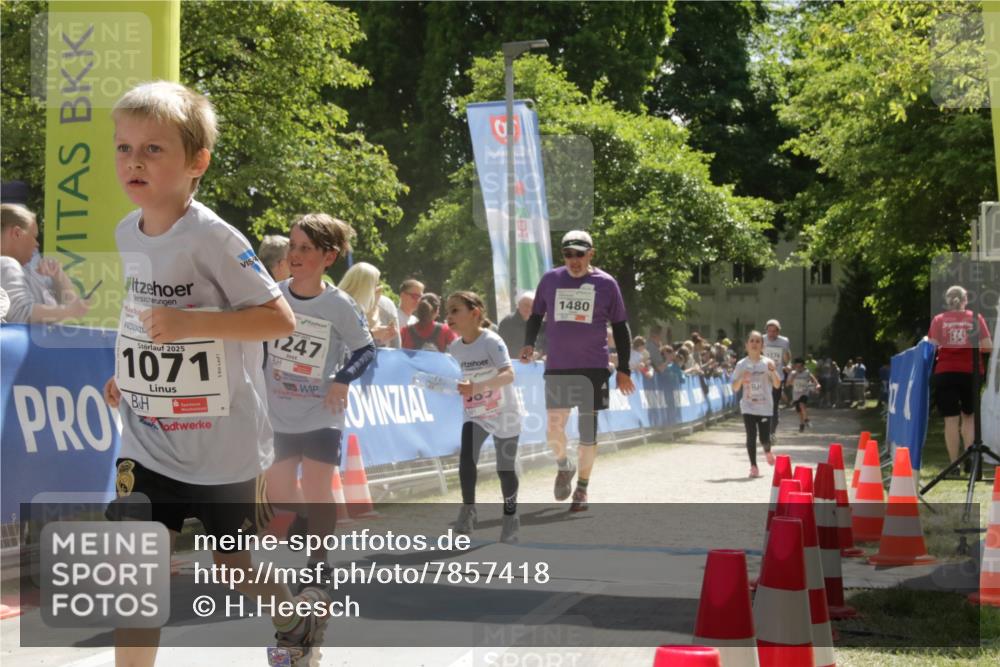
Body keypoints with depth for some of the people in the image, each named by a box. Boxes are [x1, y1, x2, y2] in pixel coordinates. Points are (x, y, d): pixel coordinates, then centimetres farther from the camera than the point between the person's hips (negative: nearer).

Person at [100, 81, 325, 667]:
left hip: (221, 443, -5)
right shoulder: (128, 234, 3)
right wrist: (130, 375, 11)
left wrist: (191, 321, -32)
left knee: (236, 567, 14)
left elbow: (280, 319, -22)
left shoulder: (213, 238, -19)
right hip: (147, 439, 5)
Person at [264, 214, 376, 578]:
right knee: (278, 492, 10)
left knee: (316, 491, -3)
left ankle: (318, 562, 12)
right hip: (278, 414, 4)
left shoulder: (340, 306, -13)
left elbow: (365, 349, -2)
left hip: (321, 415, -4)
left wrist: (343, 379, -17)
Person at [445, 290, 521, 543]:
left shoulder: (491, 341, -22)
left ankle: (510, 517, 25)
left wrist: (478, 386, -49)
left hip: (504, 415, -4)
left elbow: (508, 375, -37)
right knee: (466, 458, -19)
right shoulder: (455, 347, -3)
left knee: (505, 469, 5)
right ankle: (468, 510, -5)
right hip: (474, 415, 4)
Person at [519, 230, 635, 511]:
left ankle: (582, 487, 19)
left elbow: (620, 327, 6)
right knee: (554, 429, -5)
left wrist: (623, 369, 2)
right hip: (557, 368, 1)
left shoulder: (606, 284, 0)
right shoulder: (550, 279, 4)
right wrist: (529, 344, -3)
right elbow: (536, 316, 15)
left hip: (593, 368, -1)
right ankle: (563, 466, 26)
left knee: (588, 430, 3)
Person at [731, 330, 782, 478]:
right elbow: (735, 388, 4)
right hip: (748, 406, 0)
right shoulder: (741, 365, 1)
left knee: (764, 438, -4)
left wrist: (773, 372, -18)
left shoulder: (768, 363, -1)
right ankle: (753, 467, 3)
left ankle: (767, 451, 31)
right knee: (751, 436, -7)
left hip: (765, 406, 0)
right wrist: (741, 379, -16)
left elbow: (777, 385, -3)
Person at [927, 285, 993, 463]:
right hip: (971, 372, 1)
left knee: (951, 420, 1)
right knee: (969, 416, 16)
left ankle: (954, 465, -1)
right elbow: (988, 347, -3)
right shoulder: (976, 318, 2)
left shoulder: (939, 320, 3)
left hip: (945, 373, -1)